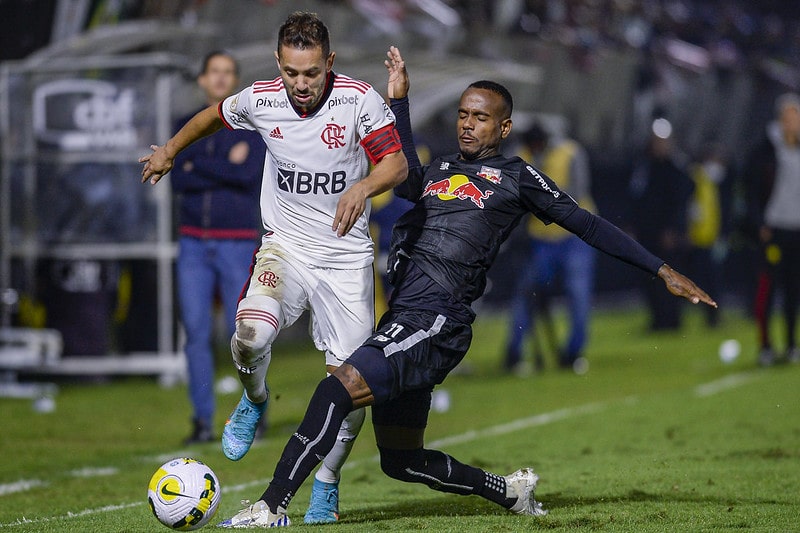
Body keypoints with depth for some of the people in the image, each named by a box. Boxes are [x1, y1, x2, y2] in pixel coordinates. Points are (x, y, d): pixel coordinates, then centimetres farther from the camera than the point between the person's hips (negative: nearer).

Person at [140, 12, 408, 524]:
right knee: (252, 334, -28)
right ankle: (255, 401, 7)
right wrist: (170, 150, 30)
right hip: (285, 246, 1)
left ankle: (327, 485, 18)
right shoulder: (260, 99, -5)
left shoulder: (359, 98, -13)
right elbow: (215, 115, 17)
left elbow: (397, 163, -15)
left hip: (347, 255, -1)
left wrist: (363, 186, -36)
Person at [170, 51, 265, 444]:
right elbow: (177, 180, -2)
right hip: (193, 245, 3)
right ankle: (203, 421, -1)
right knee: (196, 333, -3)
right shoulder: (186, 128, 13)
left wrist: (199, 166, -9)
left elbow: (251, 173, -13)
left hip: (237, 244, -3)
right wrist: (228, 169, -11)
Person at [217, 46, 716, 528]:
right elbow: (406, 180, 4)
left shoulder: (517, 177, 9)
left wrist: (662, 270, 6)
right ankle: (511, 491, 29)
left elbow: (588, 225, 10)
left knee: (338, 387, -26)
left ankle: (273, 506, -28)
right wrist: (399, 98, 5)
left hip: (437, 322, -8)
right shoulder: (438, 170, 26)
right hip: (402, 319, 8)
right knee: (402, 461, 13)